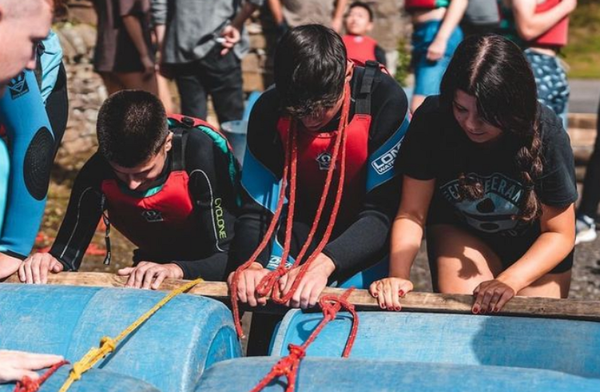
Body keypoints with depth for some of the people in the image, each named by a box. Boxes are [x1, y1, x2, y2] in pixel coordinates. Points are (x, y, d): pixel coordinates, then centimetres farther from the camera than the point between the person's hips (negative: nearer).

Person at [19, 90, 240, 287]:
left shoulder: (200, 155, -33)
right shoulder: (97, 174, -24)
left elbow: (228, 256, -31)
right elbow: (67, 250, -17)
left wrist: (178, 270, -50)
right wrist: (53, 262, -40)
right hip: (155, 263, 3)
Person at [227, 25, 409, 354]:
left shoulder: (384, 99, -25)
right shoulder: (269, 111, -16)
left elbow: (383, 209, -26)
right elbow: (256, 208, -13)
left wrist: (326, 262, -41)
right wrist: (249, 265, -34)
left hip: (365, 235, -2)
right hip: (301, 225, 2)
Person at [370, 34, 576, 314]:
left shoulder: (545, 133, -29)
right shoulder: (432, 120, -27)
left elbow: (559, 235, -21)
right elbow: (412, 213, -20)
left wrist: (509, 282, -37)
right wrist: (398, 277, -37)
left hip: (535, 249, 1)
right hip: (458, 234, 0)